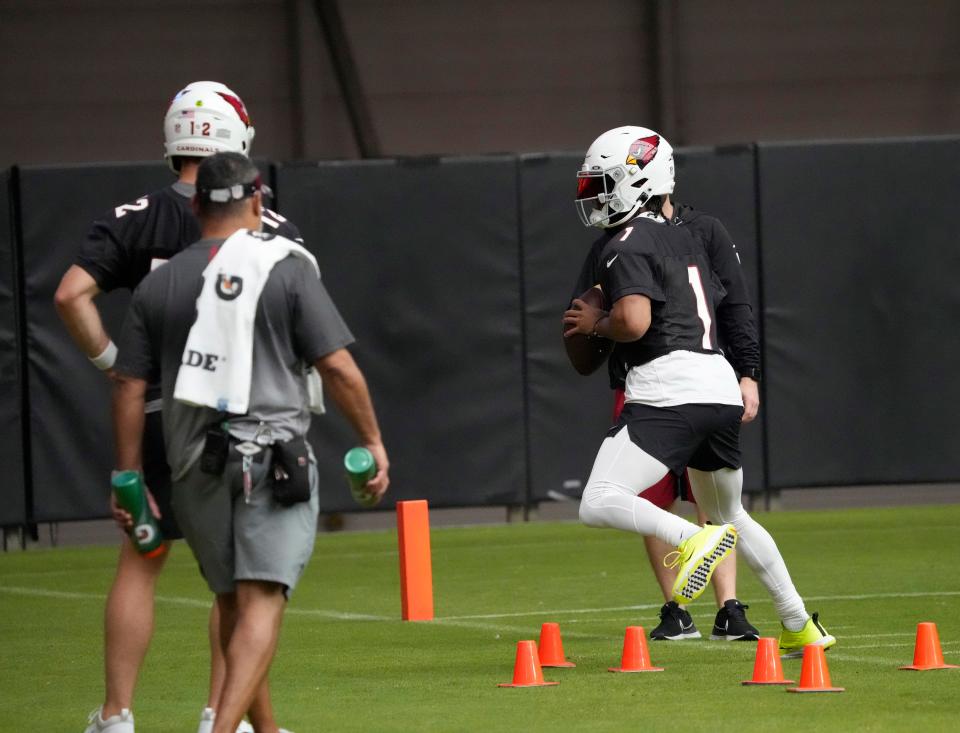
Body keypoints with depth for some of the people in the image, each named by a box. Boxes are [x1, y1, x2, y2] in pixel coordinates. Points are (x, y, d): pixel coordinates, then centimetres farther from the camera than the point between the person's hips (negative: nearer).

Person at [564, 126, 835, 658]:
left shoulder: (627, 247, -6)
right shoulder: (686, 239, 20)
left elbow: (635, 321, -20)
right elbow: (723, 312, 27)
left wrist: (596, 323, -1)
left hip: (669, 394, -9)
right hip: (720, 390, 9)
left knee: (599, 505, -15)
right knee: (730, 516, 26)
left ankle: (694, 538, -32)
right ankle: (800, 627, 27)